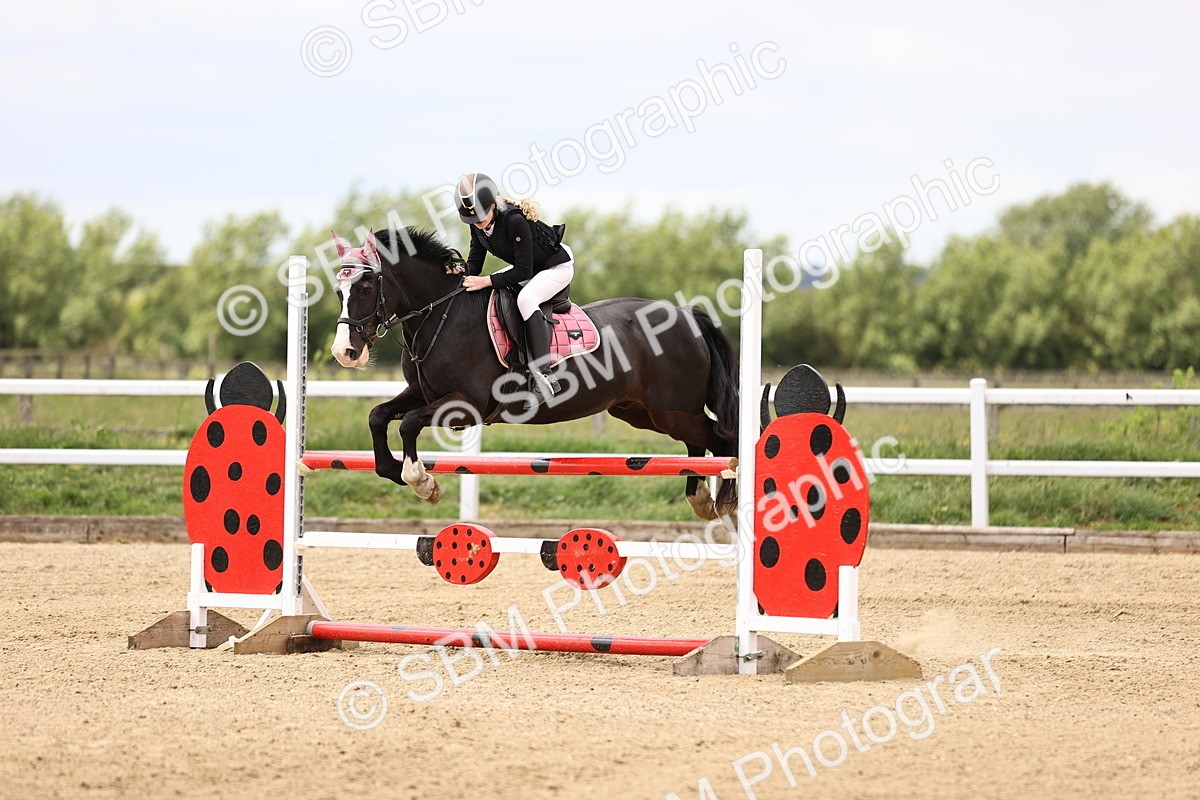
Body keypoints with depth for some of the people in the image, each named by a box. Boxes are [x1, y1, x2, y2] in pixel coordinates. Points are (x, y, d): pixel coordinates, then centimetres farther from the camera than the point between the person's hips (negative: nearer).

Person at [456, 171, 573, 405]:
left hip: (558, 266, -10)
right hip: (528, 267, 10)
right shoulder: (477, 226, -10)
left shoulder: (515, 221, -34)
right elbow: (474, 263, -3)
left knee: (526, 298, -35)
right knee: (482, 296, 5)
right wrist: (464, 278, -27)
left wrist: (486, 281, -37)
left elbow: (523, 272, -31)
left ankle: (542, 375, -41)